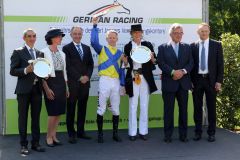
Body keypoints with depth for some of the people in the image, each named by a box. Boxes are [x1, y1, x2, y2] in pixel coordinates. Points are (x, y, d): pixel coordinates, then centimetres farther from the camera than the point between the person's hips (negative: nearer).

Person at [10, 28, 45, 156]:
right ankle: (23, 145, 10)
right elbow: (12, 71, -6)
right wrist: (26, 70, -20)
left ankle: (35, 143, 18)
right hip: (24, 90, -4)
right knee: (23, 117, 2)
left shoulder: (40, 53, 13)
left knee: (36, 118, 10)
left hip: (37, 89, 4)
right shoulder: (18, 52, -1)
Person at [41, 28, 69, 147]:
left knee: (59, 112, 7)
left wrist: (66, 87, 14)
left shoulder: (61, 53, 12)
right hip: (50, 82, -6)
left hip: (61, 83, 6)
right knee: (53, 112, -5)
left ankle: (54, 136, 18)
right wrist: (47, 89, -17)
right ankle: (49, 137, 10)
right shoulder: (44, 52, -8)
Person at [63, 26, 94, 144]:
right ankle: (71, 134, 9)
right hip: (72, 83, -5)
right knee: (71, 109, 2)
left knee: (82, 108, 9)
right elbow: (68, 66, -9)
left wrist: (87, 76, -5)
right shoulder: (67, 48, -2)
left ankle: (80, 131, 18)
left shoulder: (87, 48, 14)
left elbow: (90, 64, 12)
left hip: (85, 82, 5)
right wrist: (79, 78, -13)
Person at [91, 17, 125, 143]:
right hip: (104, 81, -3)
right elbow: (93, 42, -17)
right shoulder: (102, 49, 4)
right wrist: (95, 26, -19)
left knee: (115, 109, 8)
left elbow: (121, 69, 13)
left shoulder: (120, 53, 12)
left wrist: (123, 84, 7)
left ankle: (115, 133, 18)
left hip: (116, 82, 3)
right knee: (101, 108, 0)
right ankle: (100, 134, 8)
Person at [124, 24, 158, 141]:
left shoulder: (147, 45, 5)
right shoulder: (127, 47, 4)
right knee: (133, 106, 2)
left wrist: (152, 59, -16)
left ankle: (143, 131, 15)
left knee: (144, 105, 7)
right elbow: (126, 65, 6)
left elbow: (154, 62, 5)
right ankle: (132, 132, 9)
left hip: (145, 78, 1)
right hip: (132, 78, -1)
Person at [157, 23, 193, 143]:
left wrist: (183, 71, -13)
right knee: (168, 110, 2)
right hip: (169, 83, -3)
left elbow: (191, 63, 6)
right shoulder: (163, 48, 4)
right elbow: (161, 63, -6)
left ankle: (183, 134, 14)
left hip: (183, 83, 3)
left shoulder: (187, 47, 13)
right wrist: (173, 72, -17)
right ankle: (168, 135, 10)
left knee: (183, 109, 6)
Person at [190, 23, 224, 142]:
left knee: (211, 107, 5)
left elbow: (220, 64, 1)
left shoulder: (216, 45, 3)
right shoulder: (193, 46, 5)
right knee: (197, 107, 6)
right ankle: (198, 132, 15)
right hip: (197, 80, 1)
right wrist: (190, 80, -1)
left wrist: (219, 81, -5)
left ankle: (211, 133, 13)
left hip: (211, 80, -1)